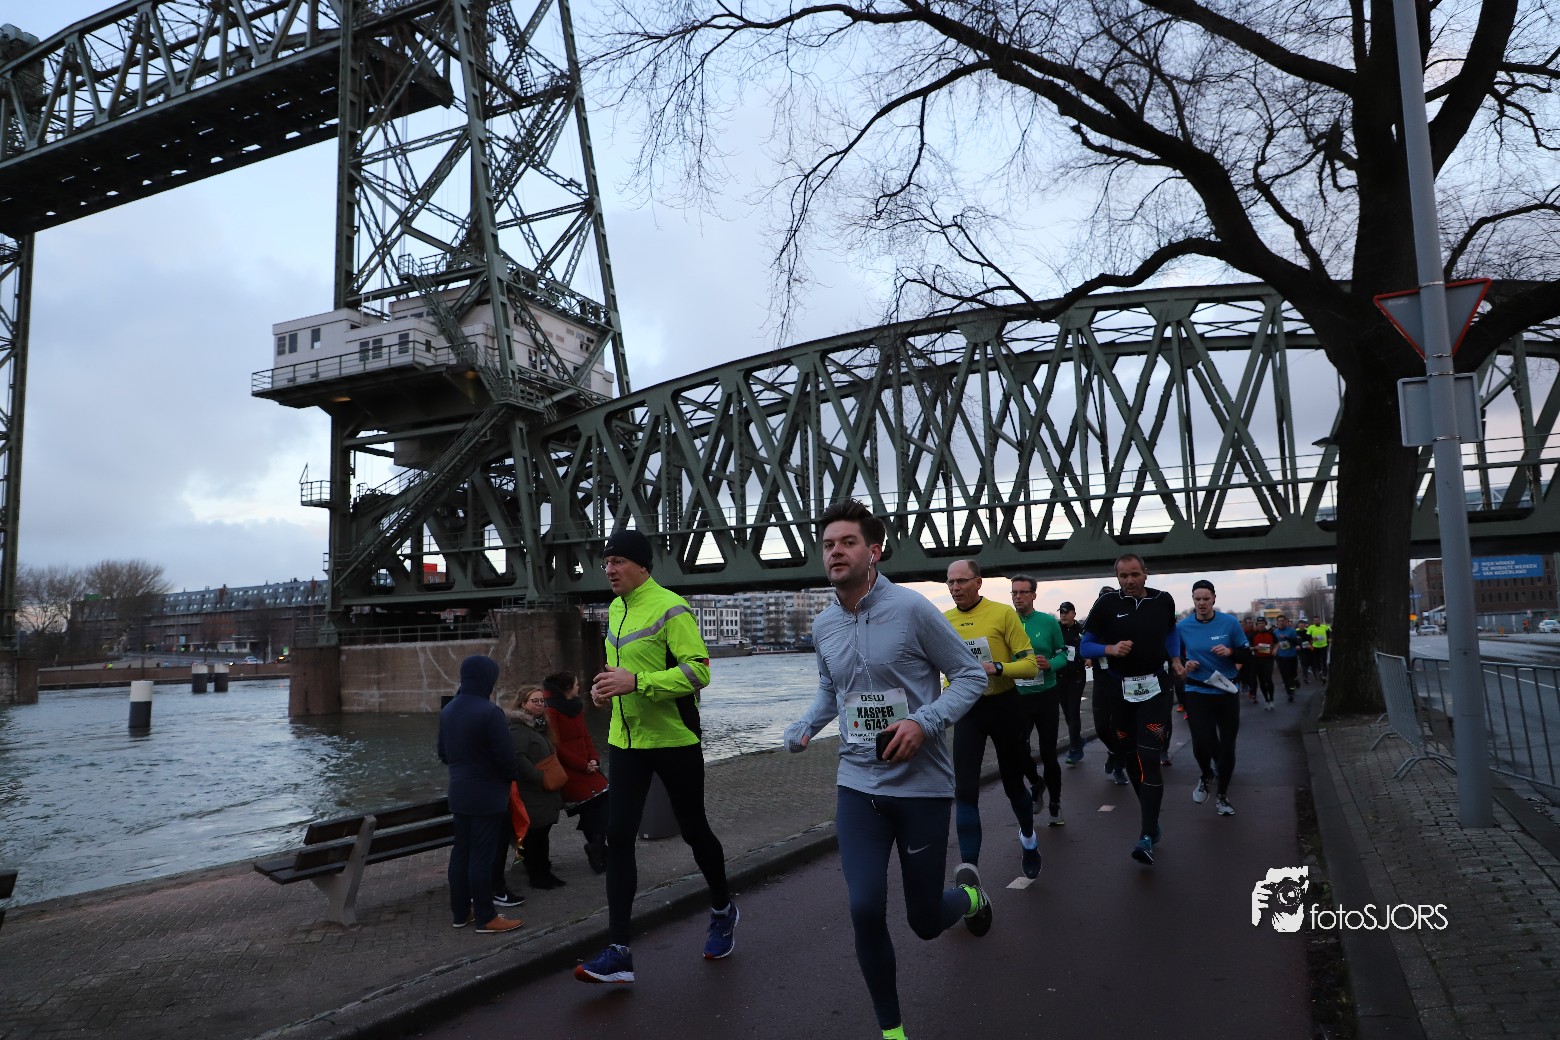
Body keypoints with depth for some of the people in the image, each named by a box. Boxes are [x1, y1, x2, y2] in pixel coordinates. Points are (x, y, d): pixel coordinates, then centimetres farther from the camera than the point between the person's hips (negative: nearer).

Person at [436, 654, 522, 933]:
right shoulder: (489, 712, -20)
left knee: (460, 851, 14)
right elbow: (506, 756, -18)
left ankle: (460, 912, 24)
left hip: (459, 793, 8)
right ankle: (486, 918, 6)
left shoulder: (447, 711, 5)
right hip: (487, 795, -8)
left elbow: (443, 753, 14)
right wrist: (509, 777, 1)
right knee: (482, 855, -2)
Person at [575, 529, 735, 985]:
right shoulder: (614, 611, 10)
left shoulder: (669, 608, -15)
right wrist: (606, 686, 2)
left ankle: (722, 910, 36)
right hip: (626, 741, 6)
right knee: (618, 839, -2)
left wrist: (635, 682, -29)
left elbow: (697, 671, -21)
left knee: (693, 829, 11)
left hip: (675, 740, -6)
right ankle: (619, 951, 3)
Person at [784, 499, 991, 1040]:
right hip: (858, 786, 4)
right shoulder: (823, 626, 3)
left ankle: (969, 890, 47)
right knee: (865, 912, -9)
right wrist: (803, 727, 1)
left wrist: (925, 722, -22)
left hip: (922, 786, -3)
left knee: (925, 920, 9)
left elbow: (970, 675, -7)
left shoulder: (911, 608, -14)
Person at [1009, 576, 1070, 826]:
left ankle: (1055, 804, 22)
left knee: (1048, 752, 5)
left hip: (1046, 695, -1)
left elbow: (1063, 654, 0)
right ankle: (1035, 783, 27)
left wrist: (1050, 664, -19)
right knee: (1019, 748, -5)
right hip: (1017, 697, 1)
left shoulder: (1048, 622, -5)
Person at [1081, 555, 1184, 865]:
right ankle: (1152, 819, 29)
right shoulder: (1107, 604, -5)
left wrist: (1175, 660, 10)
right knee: (1129, 757, 10)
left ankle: (1147, 837, -13)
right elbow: (1086, 646, -1)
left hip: (1154, 687, -1)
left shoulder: (1163, 601, 0)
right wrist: (1110, 649, -19)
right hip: (1119, 689, 1)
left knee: (1149, 759, -12)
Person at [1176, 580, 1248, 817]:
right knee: (1201, 743, -14)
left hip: (1227, 692, 1)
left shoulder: (1229, 622, -6)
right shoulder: (1183, 626, -4)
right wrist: (1184, 665, -10)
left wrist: (1230, 652, -20)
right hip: (1197, 692, -1)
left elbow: (1246, 655, 0)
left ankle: (1223, 796, 26)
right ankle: (1206, 776, 21)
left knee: (1227, 745, 7)